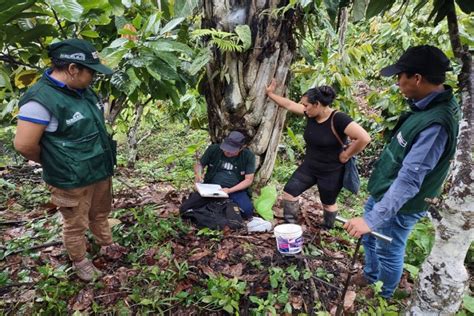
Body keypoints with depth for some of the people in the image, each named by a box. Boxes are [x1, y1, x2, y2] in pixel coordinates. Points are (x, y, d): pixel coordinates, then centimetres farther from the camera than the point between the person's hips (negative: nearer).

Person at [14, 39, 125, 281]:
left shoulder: (82, 89, 2)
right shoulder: (41, 99, -24)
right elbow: (24, 145, -22)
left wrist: (102, 161, 14)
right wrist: (55, 164, -6)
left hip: (100, 171, 8)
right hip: (72, 180, -7)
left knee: (100, 213, 26)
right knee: (76, 225, 14)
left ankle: (107, 245, 48)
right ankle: (80, 262, 36)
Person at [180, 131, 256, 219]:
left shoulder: (248, 156, -10)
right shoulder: (213, 149, -6)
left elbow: (248, 180, -7)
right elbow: (199, 164, 7)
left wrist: (230, 190, -21)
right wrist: (198, 174, -17)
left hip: (236, 190, -1)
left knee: (247, 211, -30)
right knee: (184, 208, -15)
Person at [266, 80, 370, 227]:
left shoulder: (338, 119, -26)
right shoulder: (311, 114, -6)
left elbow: (364, 138, -33)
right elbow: (289, 105, 6)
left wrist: (346, 155, -21)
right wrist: (271, 94, 11)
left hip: (331, 172, -6)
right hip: (309, 167, 6)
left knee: (328, 203, 15)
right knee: (289, 191, 3)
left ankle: (328, 231, 41)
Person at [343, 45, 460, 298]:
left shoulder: (436, 124, -32)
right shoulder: (426, 105, -2)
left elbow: (409, 181, -35)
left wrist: (373, 219, -36)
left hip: (398, 205, -9)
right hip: (381, 192, 9)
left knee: (388, 252, 14)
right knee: (369, 238, 26)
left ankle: (383, 297, 41)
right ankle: (370, 276, 51)